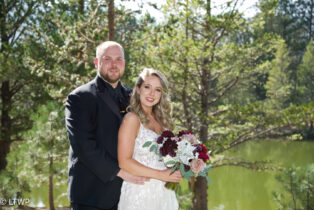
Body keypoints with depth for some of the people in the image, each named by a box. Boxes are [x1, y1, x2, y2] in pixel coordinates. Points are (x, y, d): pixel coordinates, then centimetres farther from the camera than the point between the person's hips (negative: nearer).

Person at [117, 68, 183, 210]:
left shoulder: (160, 120, 11)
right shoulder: (132, 119, -10)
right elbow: (124, 162, -16)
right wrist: (161, 175, -16)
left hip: (164, 194, 6)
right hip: (140, 193, -6)